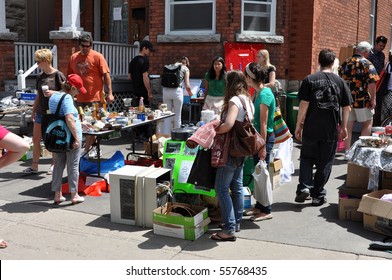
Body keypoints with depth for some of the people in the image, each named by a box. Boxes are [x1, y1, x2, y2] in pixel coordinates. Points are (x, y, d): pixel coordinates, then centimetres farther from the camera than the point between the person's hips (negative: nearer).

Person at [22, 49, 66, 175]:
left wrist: (53, 93, -21)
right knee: (36, 139, 5)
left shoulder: (58, 75, -9)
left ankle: (54, 164, 18)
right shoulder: (40, 77, 9)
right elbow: (38, 95, 16)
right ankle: (34, 166, 12)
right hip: (40, 112, 6)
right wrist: (33, 111, 15)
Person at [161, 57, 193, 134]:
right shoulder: (186, 69, 9)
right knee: (177, 115, 8)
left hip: (165, 90, 4)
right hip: (177, 91, -4)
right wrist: (190, 93, 22)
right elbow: (187, 86, 2)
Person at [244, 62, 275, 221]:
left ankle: (266, 211, 11)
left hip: (264, 137, -9)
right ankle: (259, 206, 29)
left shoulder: (264, 94, -20)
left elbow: (263, 124, -21)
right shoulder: (257, 92, 9)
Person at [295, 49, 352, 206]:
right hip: (331, 130, 1)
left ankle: (304, 187, 2)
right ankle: (317, 196, 16)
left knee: (306, 158, 17)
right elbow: (346, 107, 4)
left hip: (311, 129, -1)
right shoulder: (340, 81, 2)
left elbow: (304, 104, -8)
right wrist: (344, 127, 14)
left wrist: (299, 125, -1)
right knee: (325, 163, 11)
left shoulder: (310, 80, -4)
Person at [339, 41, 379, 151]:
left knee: (348, 125, 10)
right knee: (368, 123, 13)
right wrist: (373, 99, -10)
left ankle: (347, 151, 12)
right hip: (362, 100, -5)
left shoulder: (345, 63, 9)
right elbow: (371, 83, -17)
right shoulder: (367, 64, -9)